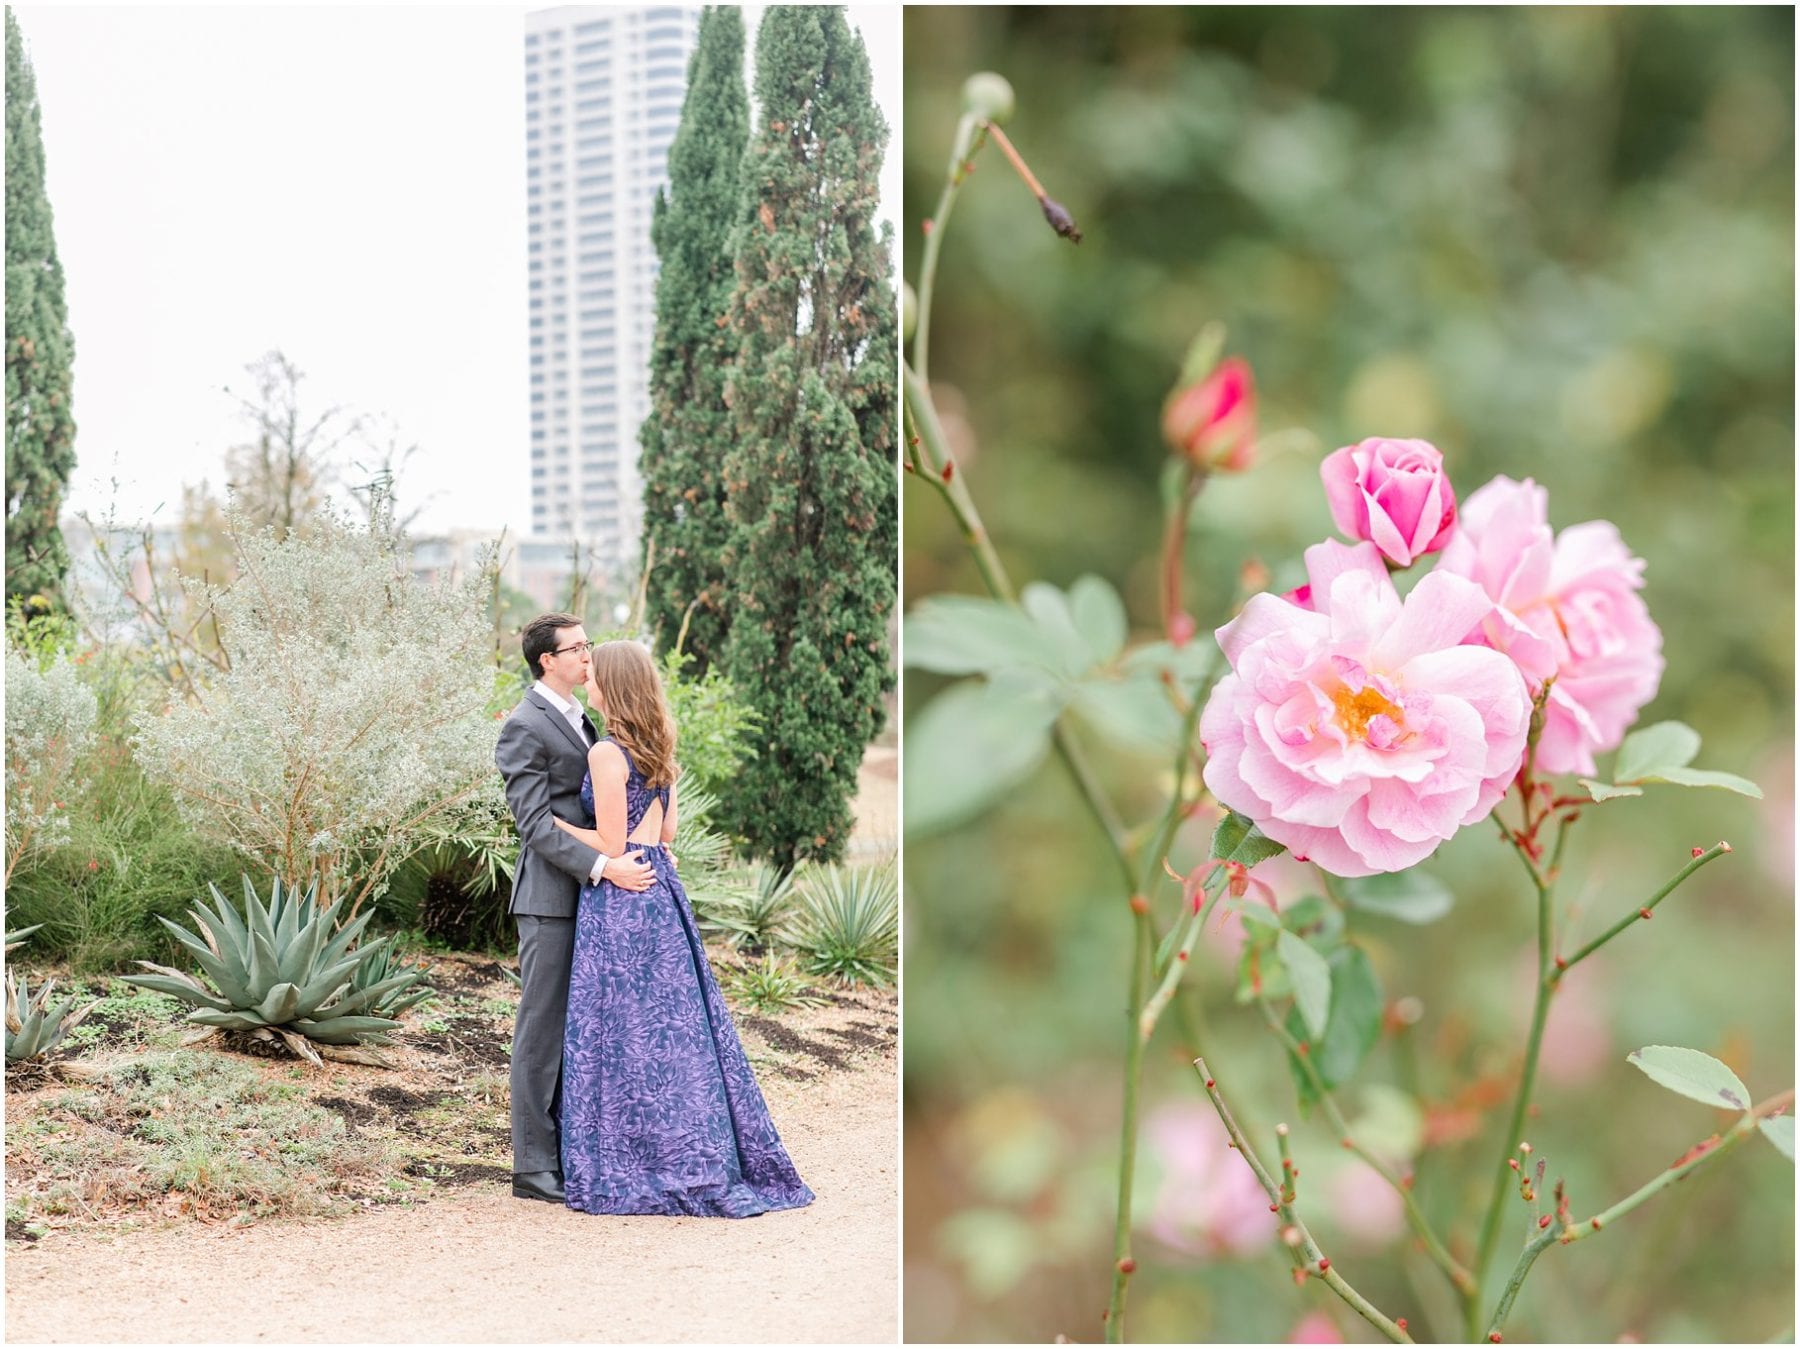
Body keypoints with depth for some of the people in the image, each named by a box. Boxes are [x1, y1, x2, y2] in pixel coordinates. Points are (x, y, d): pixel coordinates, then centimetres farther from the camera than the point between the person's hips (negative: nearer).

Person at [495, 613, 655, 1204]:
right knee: (543, 1029, -3)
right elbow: (535, 823, -17)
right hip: (551, 899, -9)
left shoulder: (580, 722, 18)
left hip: (589, 896, 9)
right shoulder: (524, 727, -11)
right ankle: (532, 1166, 3)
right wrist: (604, 866, -24)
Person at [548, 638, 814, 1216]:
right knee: (676, 1023, 11)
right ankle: (708, 1161, 16)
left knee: (621, 1030, -2)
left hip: (619, 902, -8)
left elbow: (610, 844, -14)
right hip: (661, 890, 8)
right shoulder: (658, 749, 12)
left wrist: (552, 822, -4)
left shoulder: (606, 753, -14)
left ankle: (625, 1173, 4)